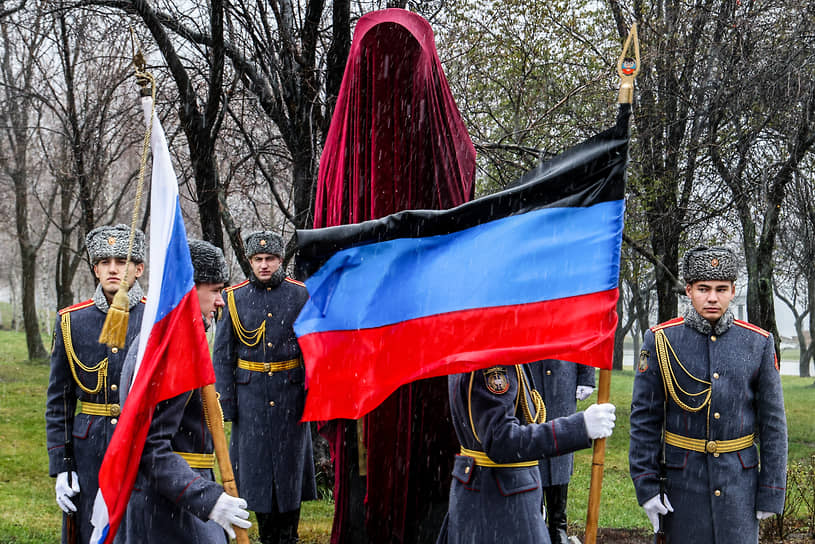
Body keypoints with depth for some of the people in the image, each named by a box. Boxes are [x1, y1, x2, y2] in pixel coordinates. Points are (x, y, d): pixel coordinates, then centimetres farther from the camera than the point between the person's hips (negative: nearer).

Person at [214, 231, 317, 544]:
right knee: (255, 463, 5)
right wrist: (226, 400, -1)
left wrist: (312, 393, -3)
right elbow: (222, 353, 4)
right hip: (250, 394, 1)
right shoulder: (235, 297, 2)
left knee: (290, 462, 6)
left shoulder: (299, 295, 1)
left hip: (290, 393, 0)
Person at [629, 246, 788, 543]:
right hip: (682, 479, -1)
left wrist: (771, 492, 0)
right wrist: (646, 485, -6)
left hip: (740, 479, 1)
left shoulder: (759, 343, 0)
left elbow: (773, 422, 3)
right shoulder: (661, 340, -3)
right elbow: (644, 418, -2)